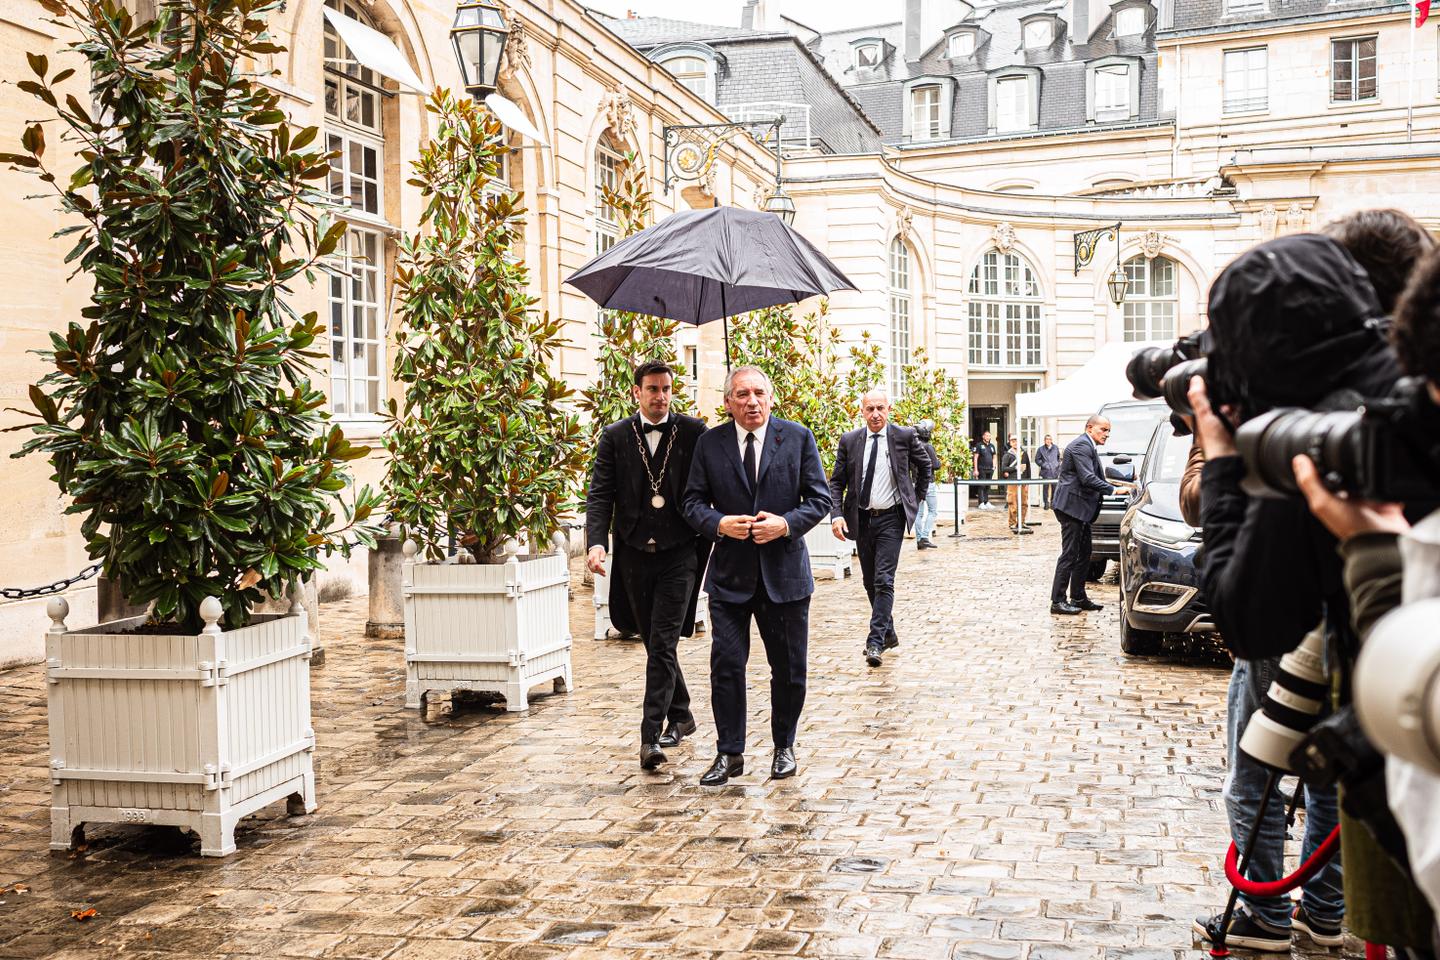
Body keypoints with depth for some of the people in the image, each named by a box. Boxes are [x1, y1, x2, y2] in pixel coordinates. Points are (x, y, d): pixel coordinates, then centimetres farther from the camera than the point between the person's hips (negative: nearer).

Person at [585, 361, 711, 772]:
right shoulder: (615, 437, 5)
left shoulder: (693, 432, 1)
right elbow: (600, 495, -1)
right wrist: (597, 542, -17)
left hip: (679, 554, -3)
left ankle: (651, 736, -9)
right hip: (634, 555, 3)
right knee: (656, 644, 14)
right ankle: (681, 716, 32)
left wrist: (712, 542, -2)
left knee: (662, 645, -10)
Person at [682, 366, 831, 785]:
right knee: (726, 665, -1)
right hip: (730, 573, 0)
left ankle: (784, 747, 27)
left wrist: (786, 523, -16)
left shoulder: (798, 438, 0)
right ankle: (729, 753, 12)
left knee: (789, 668, 9)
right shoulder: (709, 443, 1)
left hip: (785, 572, 0)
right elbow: (694, 501, 4)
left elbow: (820, 498, 0)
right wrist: (718, 523, -16)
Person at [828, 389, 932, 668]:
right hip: (862, 519, 3)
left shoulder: (905, 436, -4)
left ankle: (875, 642, -12)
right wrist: (836, 514, -12)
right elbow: (836, 481, 2)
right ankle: (888, 634, 28)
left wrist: (917, 498, 11)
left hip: (891, 519, -3)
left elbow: (924, 465, 13)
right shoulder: (849, 441, 0)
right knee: (870, 582, 12)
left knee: (884, 581, -12)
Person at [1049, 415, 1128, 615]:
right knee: (1069, 554, -9)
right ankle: (1058, 601, -6)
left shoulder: (1089, 447, 20)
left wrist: (1112, 483, 12)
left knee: (1083, 554, 14)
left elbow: (1093, 477, 24)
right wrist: (1113, 490, -22)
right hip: (1071, 505, -11)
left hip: (1079, 508, 11)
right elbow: (1088, 479, -22)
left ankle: (1078, 598, 21)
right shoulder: (1081, 446, -14)